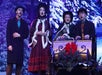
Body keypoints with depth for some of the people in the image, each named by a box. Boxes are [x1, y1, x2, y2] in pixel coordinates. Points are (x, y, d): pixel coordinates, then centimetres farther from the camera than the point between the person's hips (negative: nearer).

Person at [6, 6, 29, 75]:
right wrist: (9, 44, -11)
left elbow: (26, 35, 11)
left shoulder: (24, 23, 15)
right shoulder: (11, 21, 9)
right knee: (10, 63, -8)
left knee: (19, 64, -2)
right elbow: (8, 34, 0)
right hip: (12, 44, -2)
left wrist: (20, 35, -8)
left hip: (20, 45, 2)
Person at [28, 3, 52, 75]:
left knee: (44, 58, -4)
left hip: (45, 43, 2)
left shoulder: (47, 22, 16)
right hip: (37, 43, -2)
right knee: (36, 58, -10)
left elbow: (50, 33, 13)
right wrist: (38, 33, -11)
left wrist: (46, 33, -6)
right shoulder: (35, 22, 9)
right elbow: (31, 32, 3)